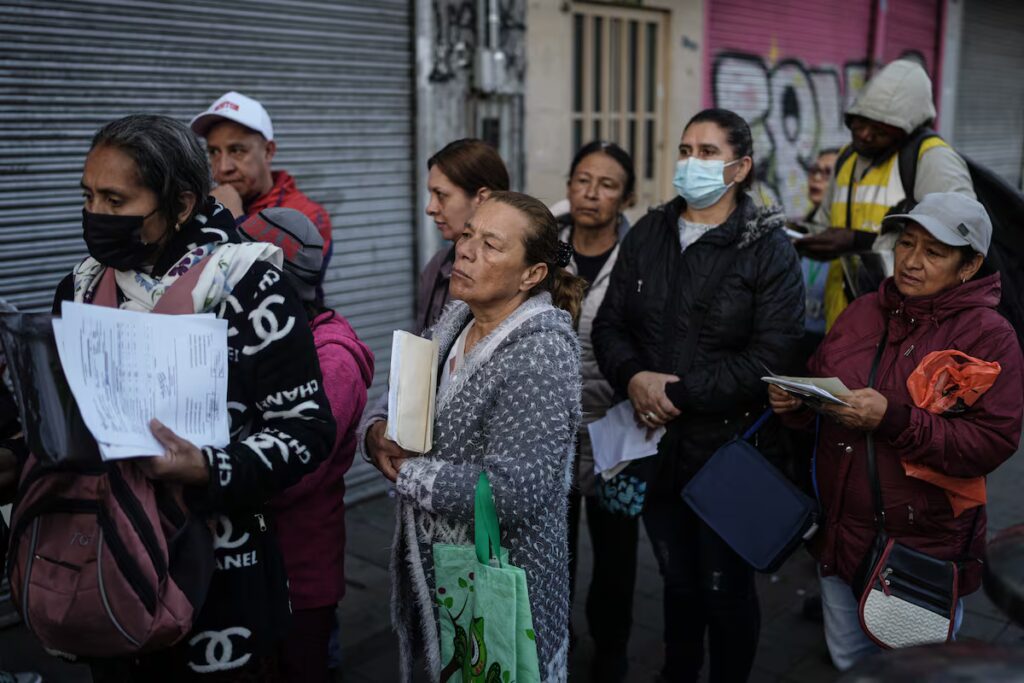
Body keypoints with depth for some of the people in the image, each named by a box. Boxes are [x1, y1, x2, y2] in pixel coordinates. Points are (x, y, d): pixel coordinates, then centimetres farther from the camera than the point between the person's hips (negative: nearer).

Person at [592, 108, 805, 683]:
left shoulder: (768, 248, -9)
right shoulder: (648, 234, 6)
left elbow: (771, 355, -18)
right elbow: (610, 323, 6)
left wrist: (679, 393, -19)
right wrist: (633, 378, -14)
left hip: (729, 446, -4)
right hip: (658, 441, 5)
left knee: (726, 587, 10)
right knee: (677, 577, 22)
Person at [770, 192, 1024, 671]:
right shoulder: (863, 312, 4)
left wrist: (894, 420, -30)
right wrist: (793, 402, -10)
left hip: (925, 552, -5)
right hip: (841, 536, 5)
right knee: (848, 663, 23)